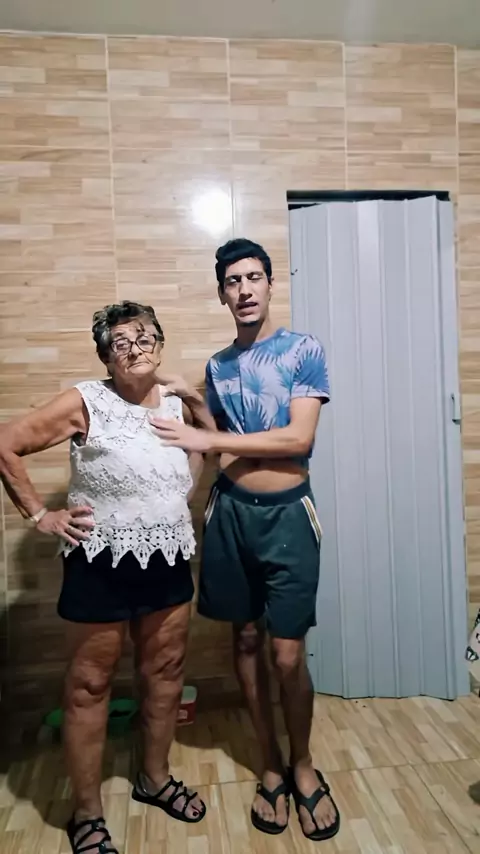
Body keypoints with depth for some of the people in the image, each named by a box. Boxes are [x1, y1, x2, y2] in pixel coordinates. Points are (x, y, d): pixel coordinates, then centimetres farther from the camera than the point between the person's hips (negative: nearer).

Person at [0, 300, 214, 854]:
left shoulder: (177, 401, 3)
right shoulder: (85, 402, -12)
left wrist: (194, 400, 0)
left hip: (169, 559, 6)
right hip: (102, 562, -5)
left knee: (165, 670, 18)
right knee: (90, 684, 9)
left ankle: (155, 778, 42)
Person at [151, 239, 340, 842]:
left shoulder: (304, 350, -3)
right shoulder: (217, 366, 10)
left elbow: (299, 439, -14)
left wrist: (208, 440, -15)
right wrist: (185, 403, -1)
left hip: (288, 514, -3)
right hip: (231, 512, 4)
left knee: (288, 654, 0)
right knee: (246, 640, 11)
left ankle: (302, 764, 28)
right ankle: (271, 766, 31)